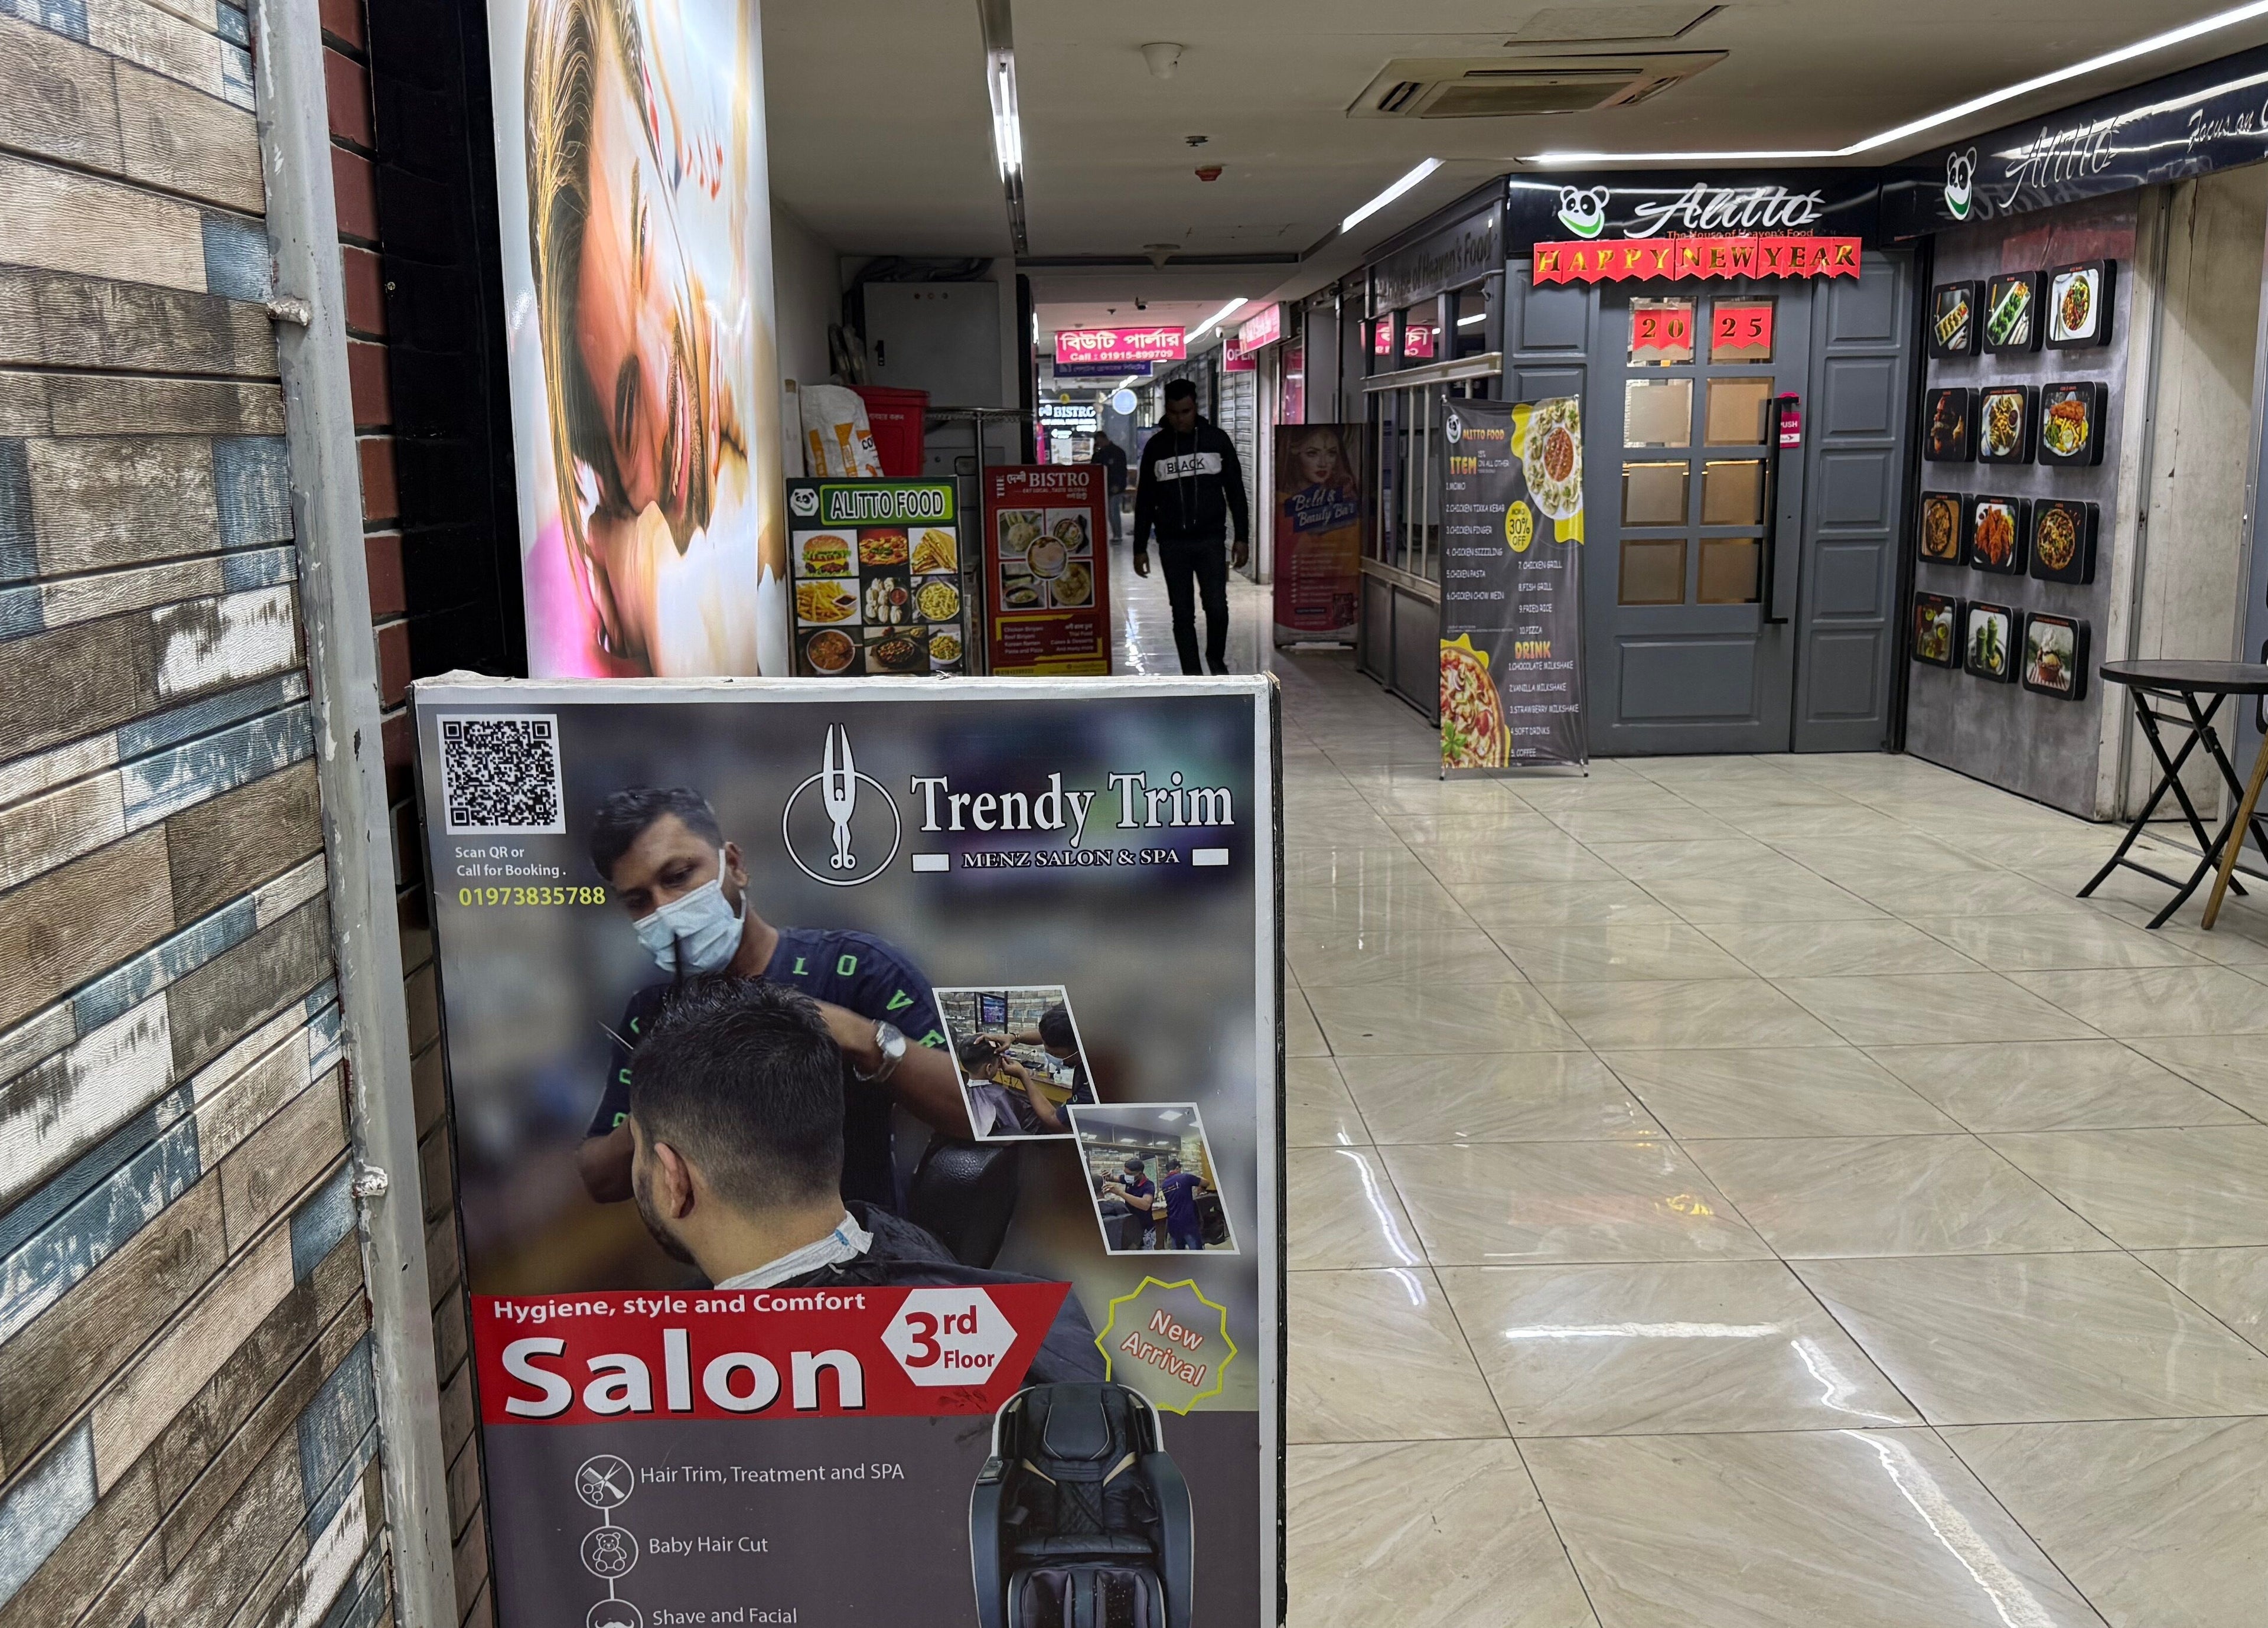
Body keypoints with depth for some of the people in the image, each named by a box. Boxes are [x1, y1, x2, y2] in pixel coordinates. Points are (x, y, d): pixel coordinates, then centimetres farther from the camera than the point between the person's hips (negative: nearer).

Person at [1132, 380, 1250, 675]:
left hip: (1210, 540, -1)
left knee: (1217, 607, -7)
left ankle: (1216, 657, 20)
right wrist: (1140, 548, 6)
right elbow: (1145, 501, 10)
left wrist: (1242, 537, 2)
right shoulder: (1156, 446, 6)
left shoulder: (1216, 440, 5)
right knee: (1183, 614, 3)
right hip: (1172, 544, 1)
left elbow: (1236, 491, 8)